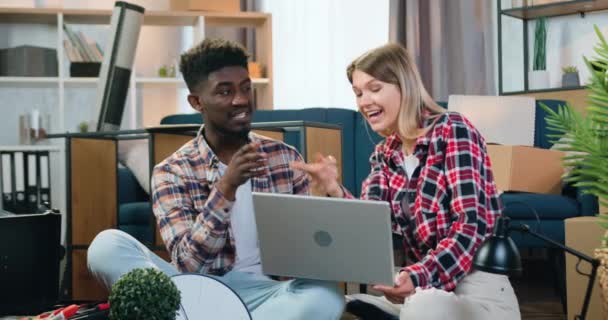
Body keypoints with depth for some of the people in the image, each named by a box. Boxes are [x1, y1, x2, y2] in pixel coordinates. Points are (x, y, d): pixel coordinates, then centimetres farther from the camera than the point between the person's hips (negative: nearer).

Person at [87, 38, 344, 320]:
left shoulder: (286, 157, 7)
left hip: (270, 293, 2)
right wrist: (226, 188, -25)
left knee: (326, 296, -34)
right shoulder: (172, 172, -1)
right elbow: (188, 263, -14)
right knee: (108, 246, -25)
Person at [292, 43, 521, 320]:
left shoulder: (452, 131, -10)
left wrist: (417, 277, -33)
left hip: (477, 290, -6)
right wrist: (335, 192, -20)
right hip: (425, 289, 6)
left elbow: (472, 226, -18)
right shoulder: (384, 155, 11)